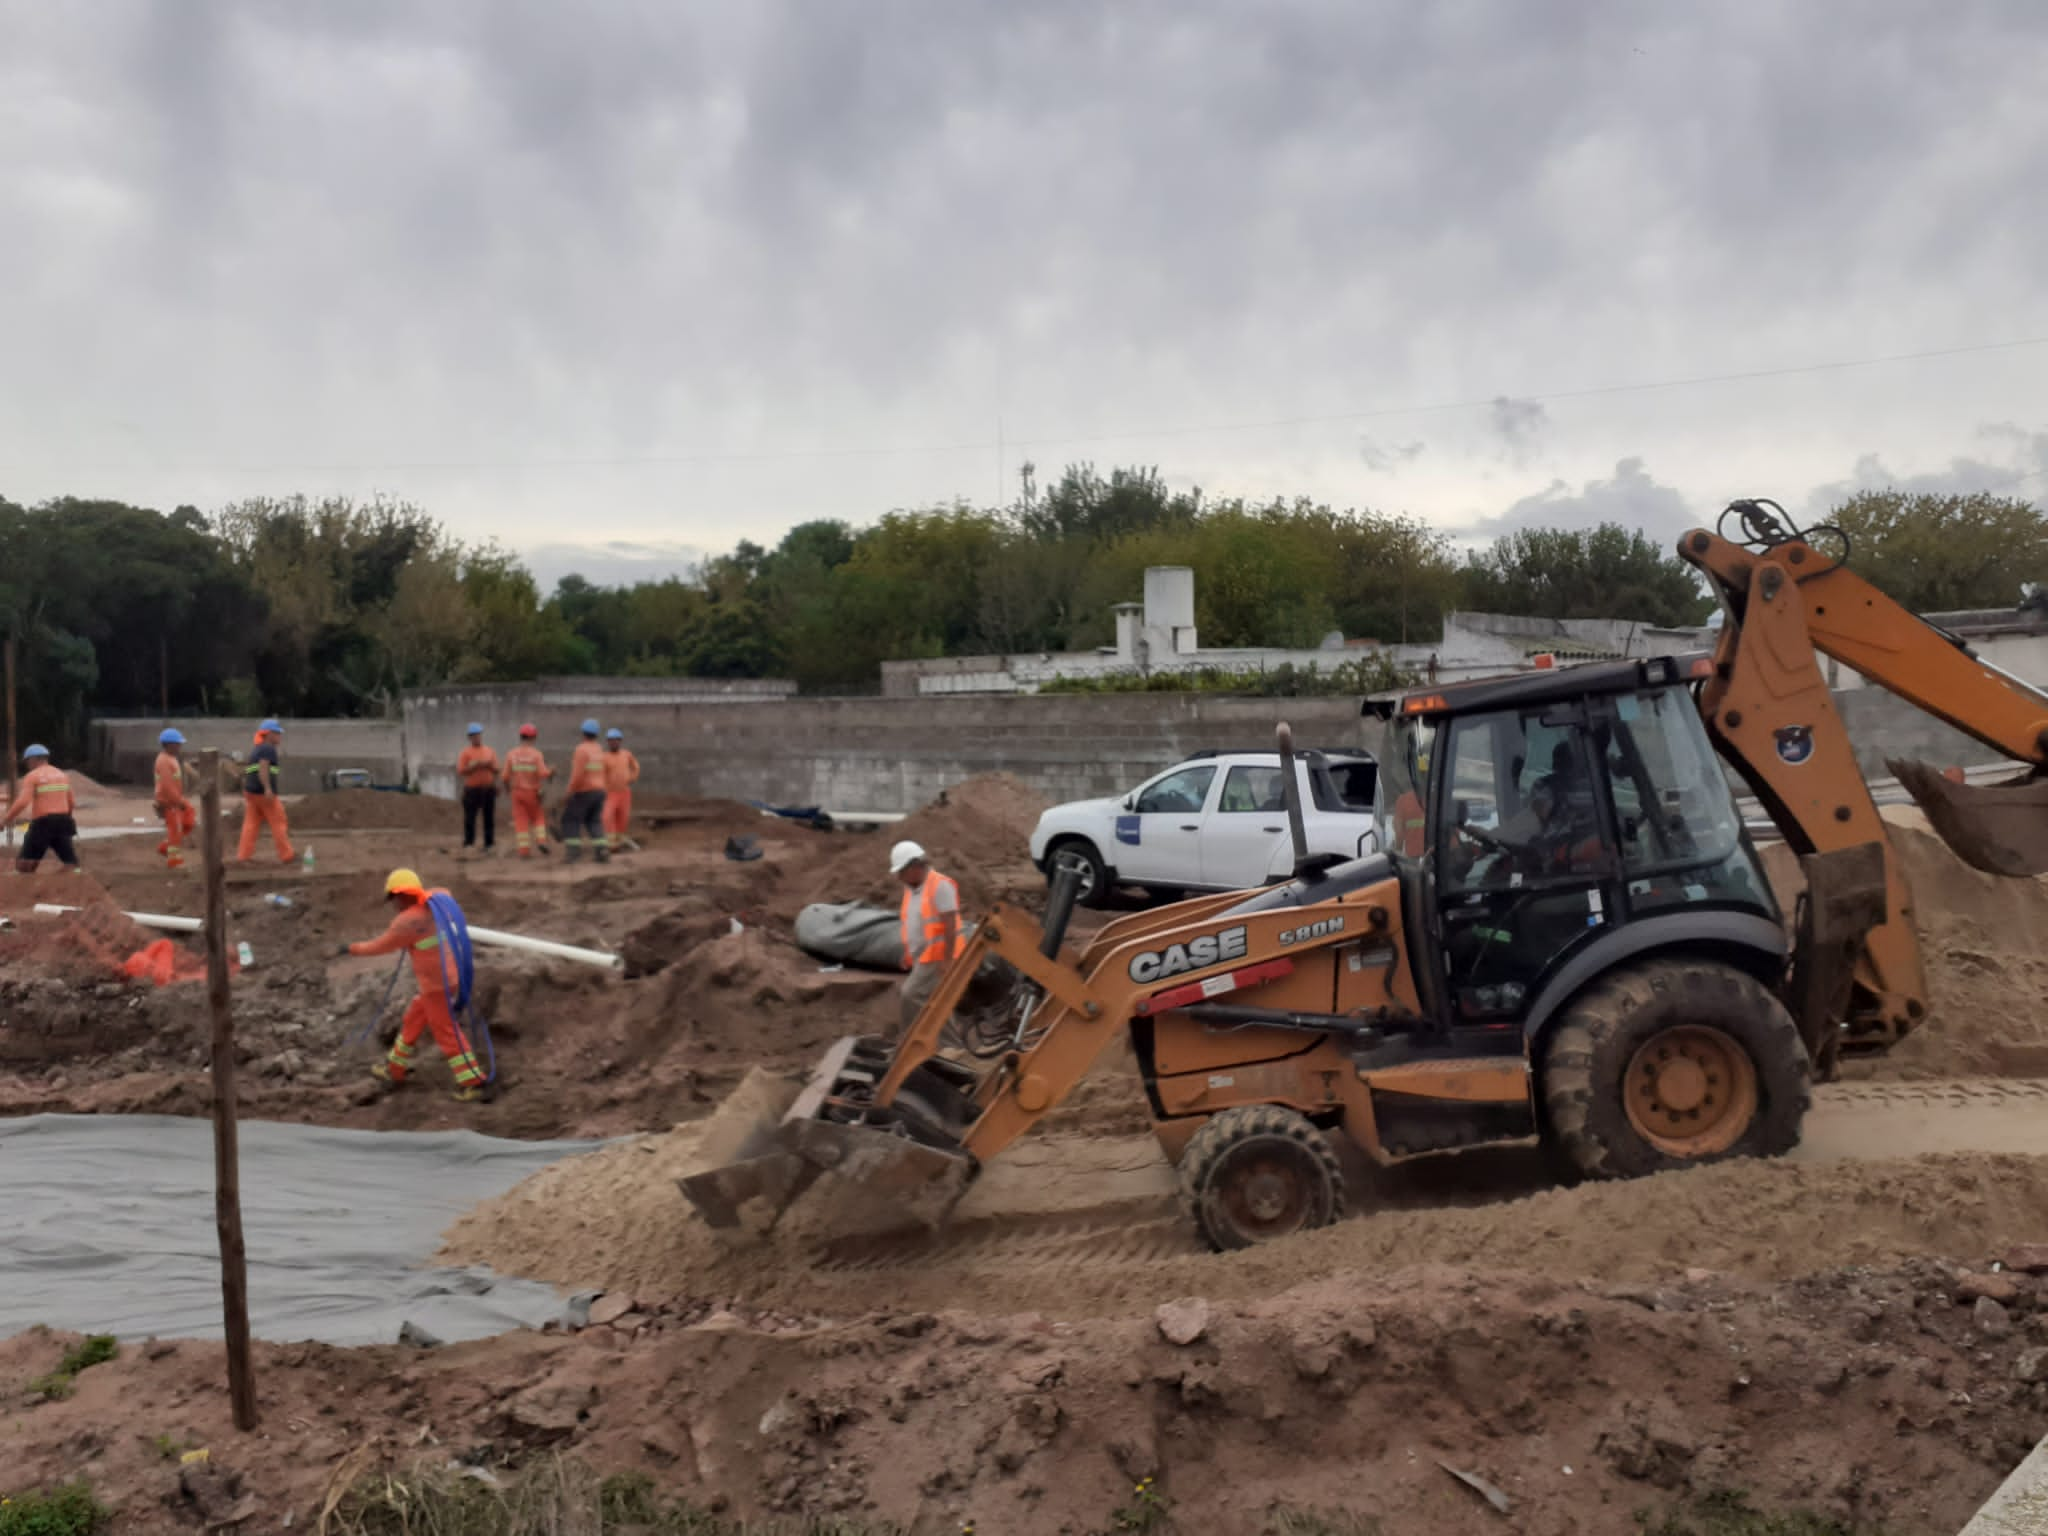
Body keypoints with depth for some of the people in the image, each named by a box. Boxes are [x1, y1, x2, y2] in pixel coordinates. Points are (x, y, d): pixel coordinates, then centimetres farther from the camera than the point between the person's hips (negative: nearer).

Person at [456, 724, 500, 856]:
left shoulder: (490, 752, 13)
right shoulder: (465, 753, 1)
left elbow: (496, 770, 12)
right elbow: (460, 772, -7)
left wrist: (489, 765, -8)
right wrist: (474, 766, -17)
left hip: (489, 789, 4)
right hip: (472, 789, -4)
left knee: (489, 818, 5)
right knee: (470, 818, -4)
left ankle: (489, 844, 11)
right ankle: (468, 844, 1)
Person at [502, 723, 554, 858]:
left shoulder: (511, 754, -5)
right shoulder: (537, 754, -13)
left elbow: (506, 775, -5)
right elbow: (543, 773, -19)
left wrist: (507, 787, 16)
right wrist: (551, 771, 4)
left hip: (517, 791, 2)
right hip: (533, 792, -2)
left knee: (521, 821, 5)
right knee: (539, 816, 18)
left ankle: (524, 850, -2)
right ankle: (541, 841, -1)